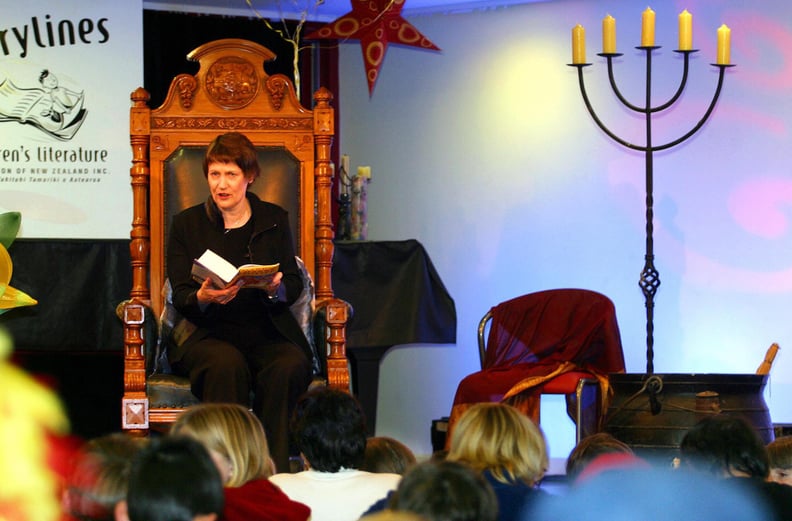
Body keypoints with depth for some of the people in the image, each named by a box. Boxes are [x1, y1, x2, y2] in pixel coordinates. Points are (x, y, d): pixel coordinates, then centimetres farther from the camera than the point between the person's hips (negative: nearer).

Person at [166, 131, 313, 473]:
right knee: (227, 364, -36)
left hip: (267, 333, 1)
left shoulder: (274, 220, 15)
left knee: (290, 366, -33)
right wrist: (203, 297, -20)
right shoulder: (187, 224, 12)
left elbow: (294, 286, 10)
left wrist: (276, 288, -15)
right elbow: (180, 297, 4)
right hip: (207, 335, -1)